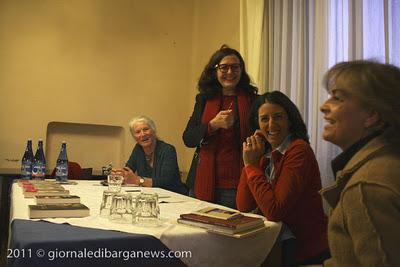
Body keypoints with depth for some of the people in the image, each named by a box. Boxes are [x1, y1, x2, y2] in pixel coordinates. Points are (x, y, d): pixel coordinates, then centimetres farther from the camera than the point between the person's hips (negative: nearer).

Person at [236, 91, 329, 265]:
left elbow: (275, 211, -22)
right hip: (276, 241, 6)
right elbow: (244, 206, -3)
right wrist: (251, 158, -7)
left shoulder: (299, 150, -17)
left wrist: (251, 165, -17)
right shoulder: (265, 154, 5)